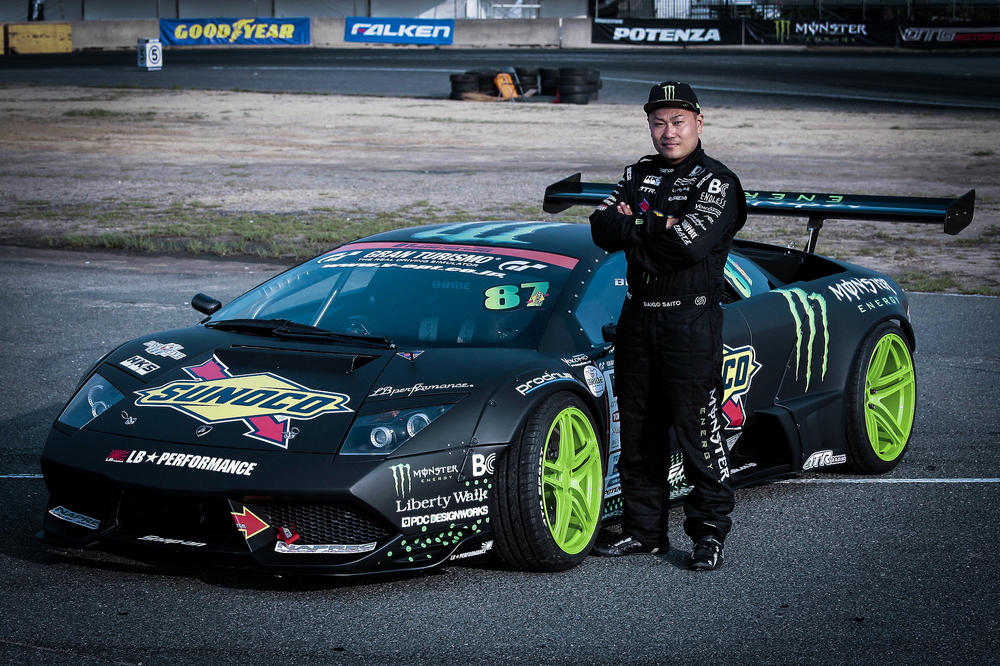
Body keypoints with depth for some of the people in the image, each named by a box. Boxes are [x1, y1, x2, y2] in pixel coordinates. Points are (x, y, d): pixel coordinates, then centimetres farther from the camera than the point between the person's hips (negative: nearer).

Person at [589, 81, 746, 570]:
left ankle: (710, 531, 4)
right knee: (638, 432, 11)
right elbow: (603, 229, 0)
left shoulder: (716, 181, -5)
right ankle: (643, 528, 20)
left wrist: (634, 224, -7)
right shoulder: (638, 176, 14)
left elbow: (690, 243, -20)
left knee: (697, 432, -5)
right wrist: (657, 226, -14)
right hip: (637, 318, 6)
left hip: (692, 321, -6)